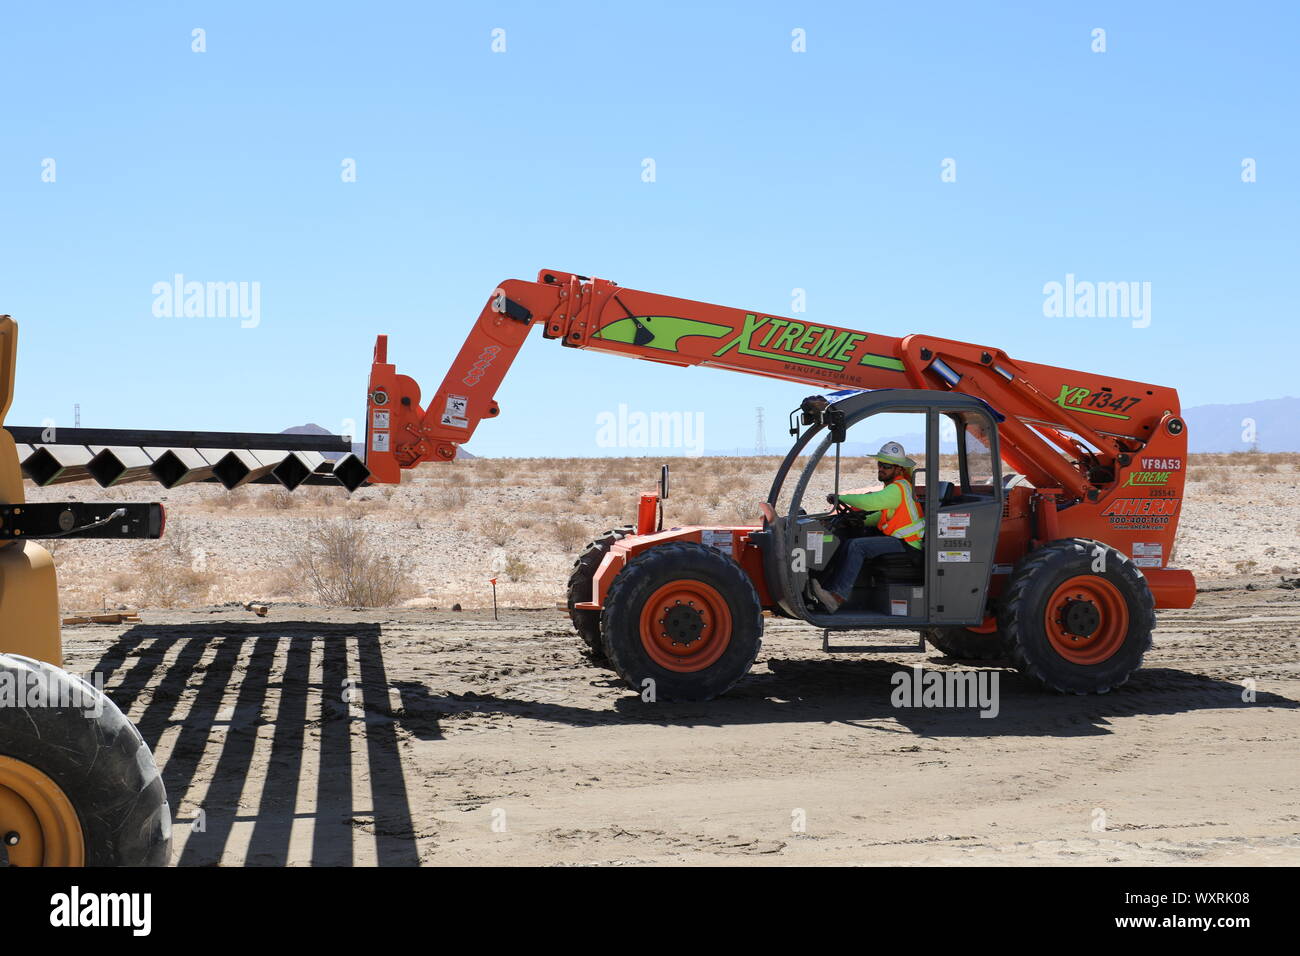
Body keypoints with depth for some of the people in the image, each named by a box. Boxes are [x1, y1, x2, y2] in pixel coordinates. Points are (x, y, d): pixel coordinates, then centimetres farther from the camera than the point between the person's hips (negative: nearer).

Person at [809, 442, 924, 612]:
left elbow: (869, 502, -29)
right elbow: (885, 514, 27)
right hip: (898, 538, 10)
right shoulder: (897, 485, 17)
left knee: (857, 546, -22)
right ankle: (829, 588, -2)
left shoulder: (898, 488, -17)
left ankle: (839, 596, -23)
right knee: (850, 544, 4)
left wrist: (840, 497, -16)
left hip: (906, 543, -10)